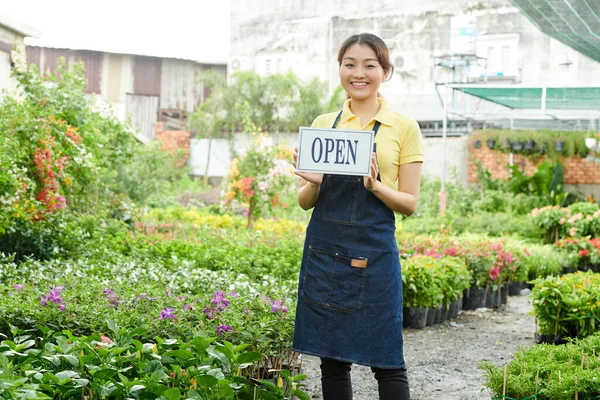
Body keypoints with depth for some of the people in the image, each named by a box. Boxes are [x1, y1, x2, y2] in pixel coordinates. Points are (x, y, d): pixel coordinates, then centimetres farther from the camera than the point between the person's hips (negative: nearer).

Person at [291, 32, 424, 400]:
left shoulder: (403, 127, 1)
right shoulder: (323, 124, 10)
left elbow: (410, 204, 0)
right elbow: (305, 201, 12)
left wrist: (376, 186, -18)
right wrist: (313, 182, -11)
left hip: (374, 253, -3)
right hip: (323, 251, 3)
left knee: (386, 361, 0)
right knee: (332, 359, 9)